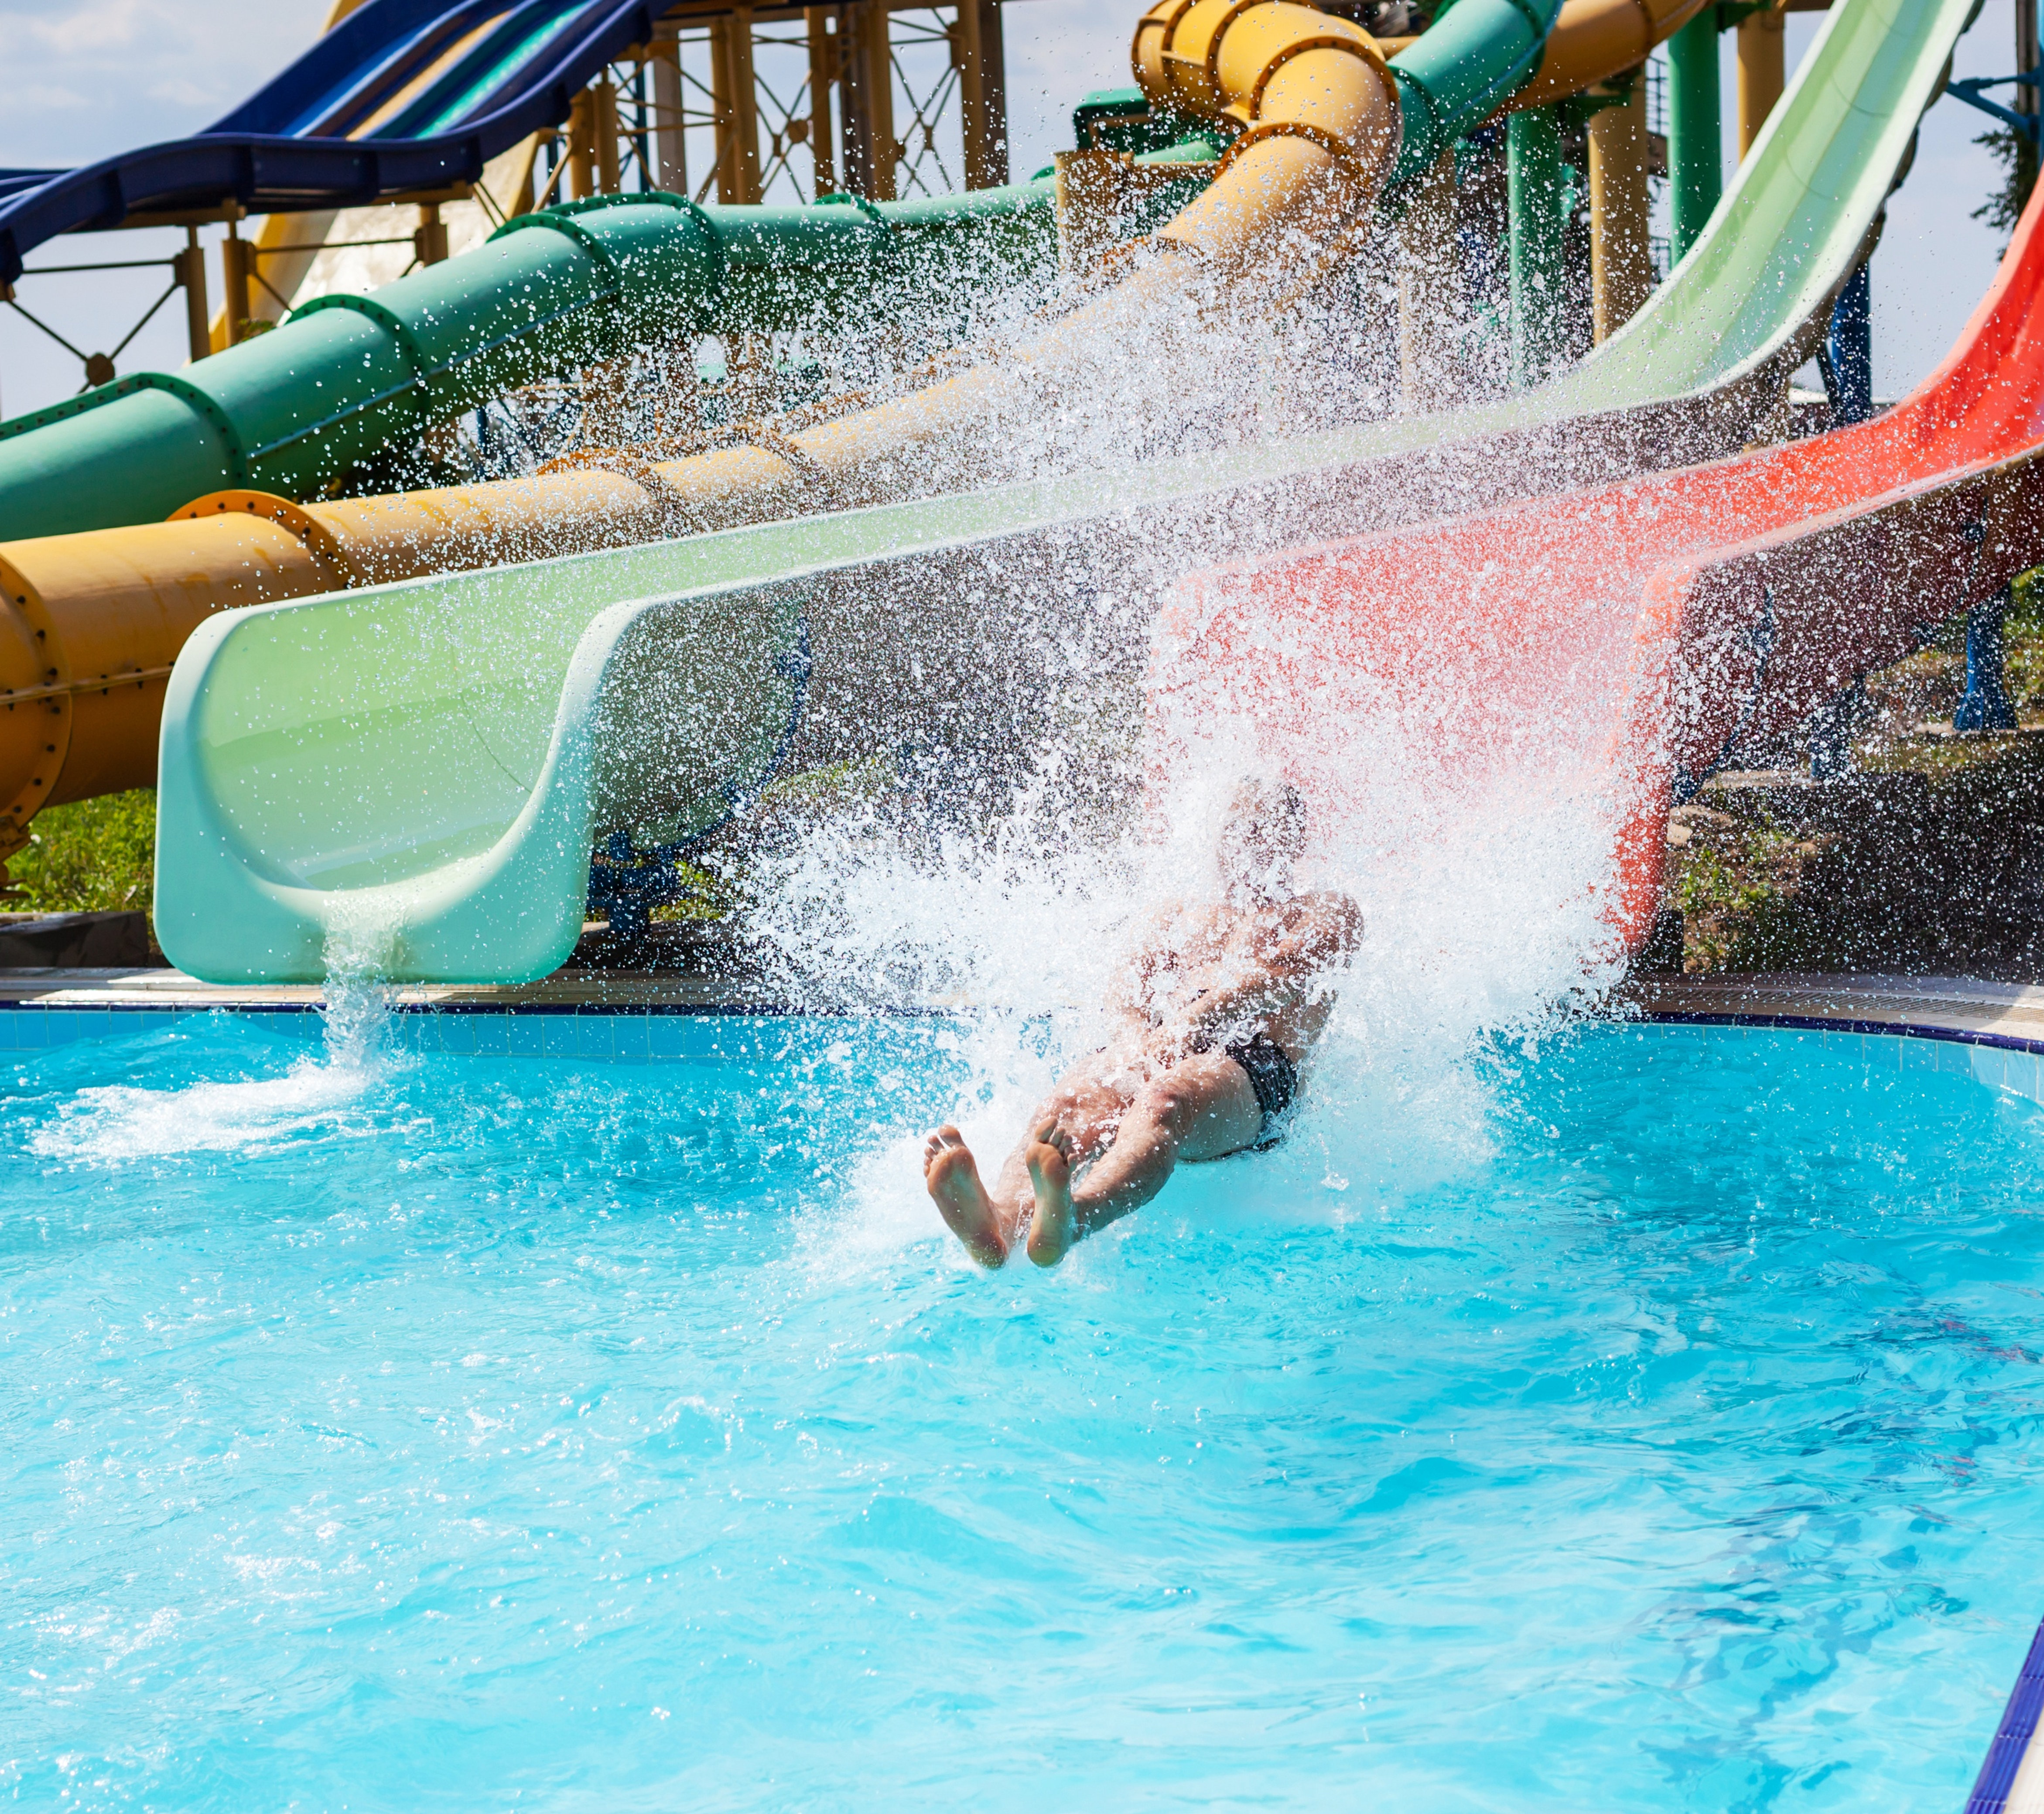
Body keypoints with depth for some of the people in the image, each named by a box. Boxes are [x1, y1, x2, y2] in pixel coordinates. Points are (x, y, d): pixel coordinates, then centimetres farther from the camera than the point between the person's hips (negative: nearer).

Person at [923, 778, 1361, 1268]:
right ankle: (998, 1225, -67)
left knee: (1165, 1101, -42)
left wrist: (1179, 1033, -18)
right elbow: (1127, 996, 16)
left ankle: (1067, 1221, -74)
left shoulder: (1328, 915, 25)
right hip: (1149, 1053, 4)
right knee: (1064, 1106, -34)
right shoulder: (1178, 920, 38)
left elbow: (1278, 978, 1)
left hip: (1252, 1066, -4)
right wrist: (1138, 1046, -12)